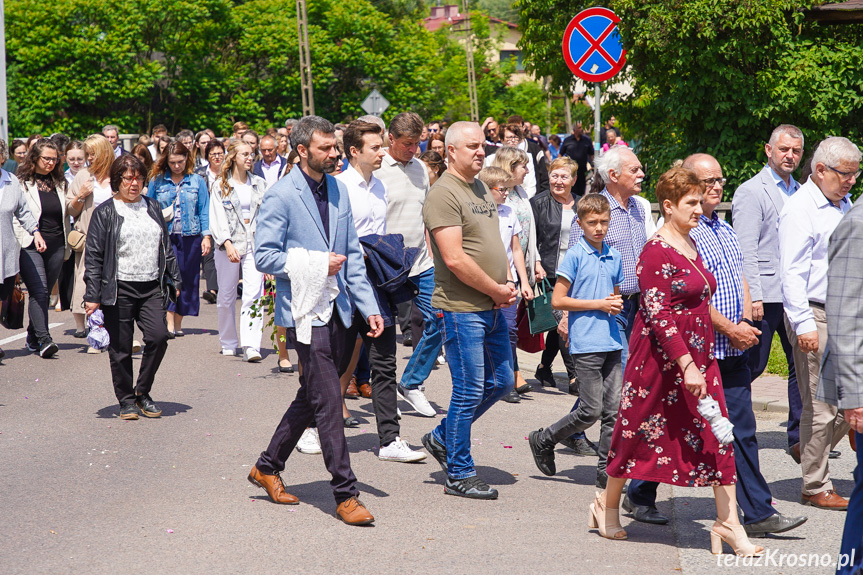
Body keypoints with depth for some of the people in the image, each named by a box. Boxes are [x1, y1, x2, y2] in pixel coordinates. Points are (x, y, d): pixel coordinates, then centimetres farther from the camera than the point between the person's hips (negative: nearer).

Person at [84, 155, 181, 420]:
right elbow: (94, 256, -3)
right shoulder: (105, 212, 0)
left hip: (151, 287, 3)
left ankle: (142, 392, 6)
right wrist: (92, 295, -8)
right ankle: (126, 400, 16)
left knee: (158, 336, -13)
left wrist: (173, 280, 17)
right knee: (120, 348, 1)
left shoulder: (153, 208, 14)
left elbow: (166, 248, 22)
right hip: (119, 289, -3)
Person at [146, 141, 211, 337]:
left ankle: (178, 324, 15)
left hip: (190, 236, 1)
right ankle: (169, 324, -16)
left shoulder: (197, 181, 6)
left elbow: (204, 210, 8)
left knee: (186, 279, 4)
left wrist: (206, 236, 1)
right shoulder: (157, 181, 6)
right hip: (165, 235, -1)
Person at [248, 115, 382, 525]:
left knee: (311, 396, 15)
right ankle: (345, 494, -4)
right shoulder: (281, 196, -10)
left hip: (336, 308, 8)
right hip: (305, 311, -7)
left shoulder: (338, 190, 12)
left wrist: (369, 306, 10)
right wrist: (317, 264, -17)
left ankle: (268, 466, 32)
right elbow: (263, 256, -12)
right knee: (328, 401, -9)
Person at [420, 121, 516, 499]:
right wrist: (498, 290, -13)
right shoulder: (444, 194, -13)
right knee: (469, 391, -3)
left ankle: (442, 437, 29)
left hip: (493, 308, 9)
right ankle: (459, 475, 9)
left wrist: (506, 287, 4)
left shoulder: (481, 190, 15)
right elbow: (455, 259, -21)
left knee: (501, 382, 14)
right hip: (461, 308, -9)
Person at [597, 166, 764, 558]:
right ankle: (608, 505, 26)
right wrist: (685, 365, -25)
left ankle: (728, 524, 1)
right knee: (639, 433, 6)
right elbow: (657, 314, -21)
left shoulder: (691, 246, 12)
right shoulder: (657, 253, -16)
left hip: (698, 355, 8)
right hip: (661, 357, -8)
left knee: (717, 435, 0)